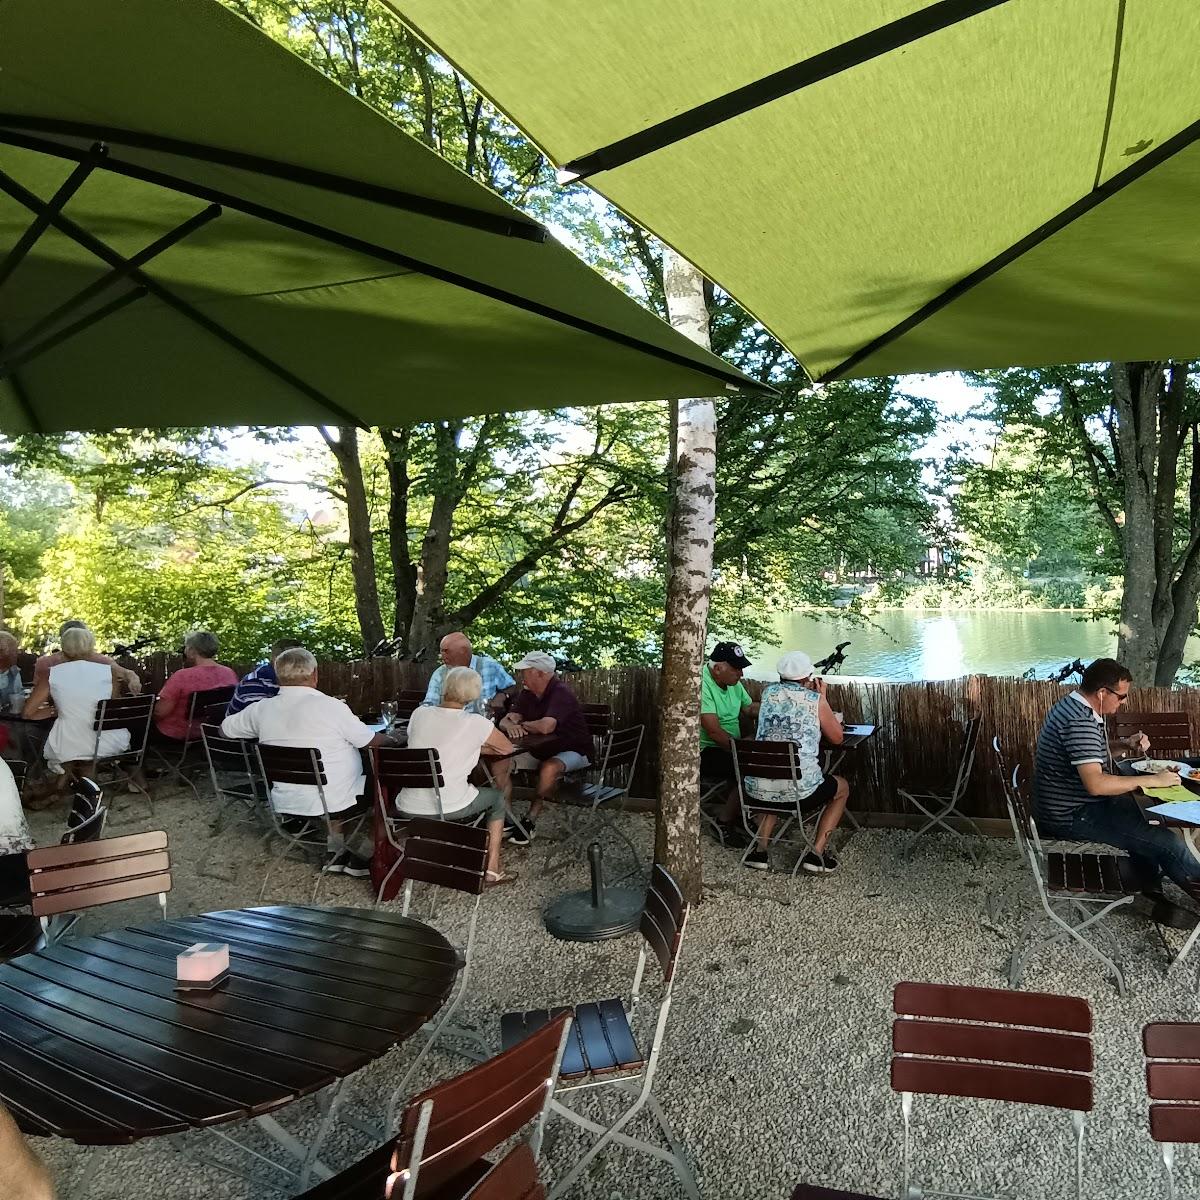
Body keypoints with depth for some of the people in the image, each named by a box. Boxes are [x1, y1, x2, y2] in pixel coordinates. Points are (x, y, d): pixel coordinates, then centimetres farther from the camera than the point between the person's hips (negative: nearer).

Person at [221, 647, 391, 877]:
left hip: (285, 804, 6)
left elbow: (224, 729, 16)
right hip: (331, 802, -6)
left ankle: (335, 850, 23)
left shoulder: (261, 709, -4)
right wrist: (392, 740, 14)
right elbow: (374, 742, -8)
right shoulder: (329, 706, -18)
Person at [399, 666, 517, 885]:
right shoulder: (475, 723, -10)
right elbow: (507, 748, 6)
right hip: (448, 808, -4)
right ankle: (492, 871, 23)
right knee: (498, 797, 24)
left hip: (407, 809, 5)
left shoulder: (419, 713, 1)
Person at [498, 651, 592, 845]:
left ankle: (530, 822, -23)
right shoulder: (527, 694, 4)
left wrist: (522, 725, -16)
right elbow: (505, 721, -2)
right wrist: (511, 726, -28)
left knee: (549, 768, -38)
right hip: (539, 750, 8)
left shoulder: (561, 693, -22)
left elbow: (546, 727, -36)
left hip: (572, 751, -8)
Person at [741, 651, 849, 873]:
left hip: (757, 790, 3)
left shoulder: (768, 692, 7)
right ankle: (816, 853, 15)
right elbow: (837, 738, 10)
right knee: (842, 788, 28)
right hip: (800, 791, -3)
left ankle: (761, 849, 26)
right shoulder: (816, 700, -3)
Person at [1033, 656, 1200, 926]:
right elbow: (1095, 783, -33)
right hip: (1070, 817, -11)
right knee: (1166, 841, -10)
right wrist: (1152, 780, -24)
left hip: (1069, 804, 11)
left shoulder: (1072, 706, 7)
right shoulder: (1080, 721, -26)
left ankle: (1152, 896, 22)